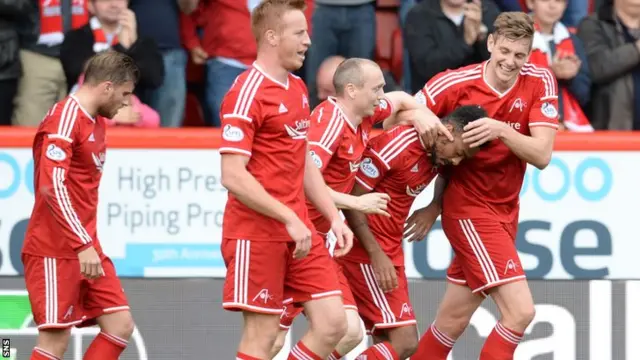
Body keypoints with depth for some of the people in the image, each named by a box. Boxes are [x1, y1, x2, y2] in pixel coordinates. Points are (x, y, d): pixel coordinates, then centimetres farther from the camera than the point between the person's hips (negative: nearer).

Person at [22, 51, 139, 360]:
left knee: (120, 325, 2)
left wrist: (90, 243, 18)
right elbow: (52, 187, -23)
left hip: (85, 249, 9)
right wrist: (84, 245, -26)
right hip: (56, 251, -9)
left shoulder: (96, 122, 16)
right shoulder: (64, 119, -14)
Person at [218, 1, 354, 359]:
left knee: (333, 324, 1)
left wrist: (334, 217, 14)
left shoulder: (298, 89, 14)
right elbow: (233, 176, -19)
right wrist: (289, 219, -21)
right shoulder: (247, 93, -13)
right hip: (257, 233, -8)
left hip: (300, 232, 8)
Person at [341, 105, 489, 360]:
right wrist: (376, 255, -20)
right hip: (365, 246, -9)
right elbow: (351, 198, -18)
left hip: (390, 250, 9)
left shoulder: (438, 154, 5)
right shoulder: (397, 144, -18)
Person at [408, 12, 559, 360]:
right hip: (469, 209, -5)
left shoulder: (540, 83, -6)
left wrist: (502, 130, -24)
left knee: (453, 322, 13)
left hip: (505, 210, 5)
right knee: (520, 311, -17)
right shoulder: (455, 83, -14)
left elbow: (542, 155, -13)